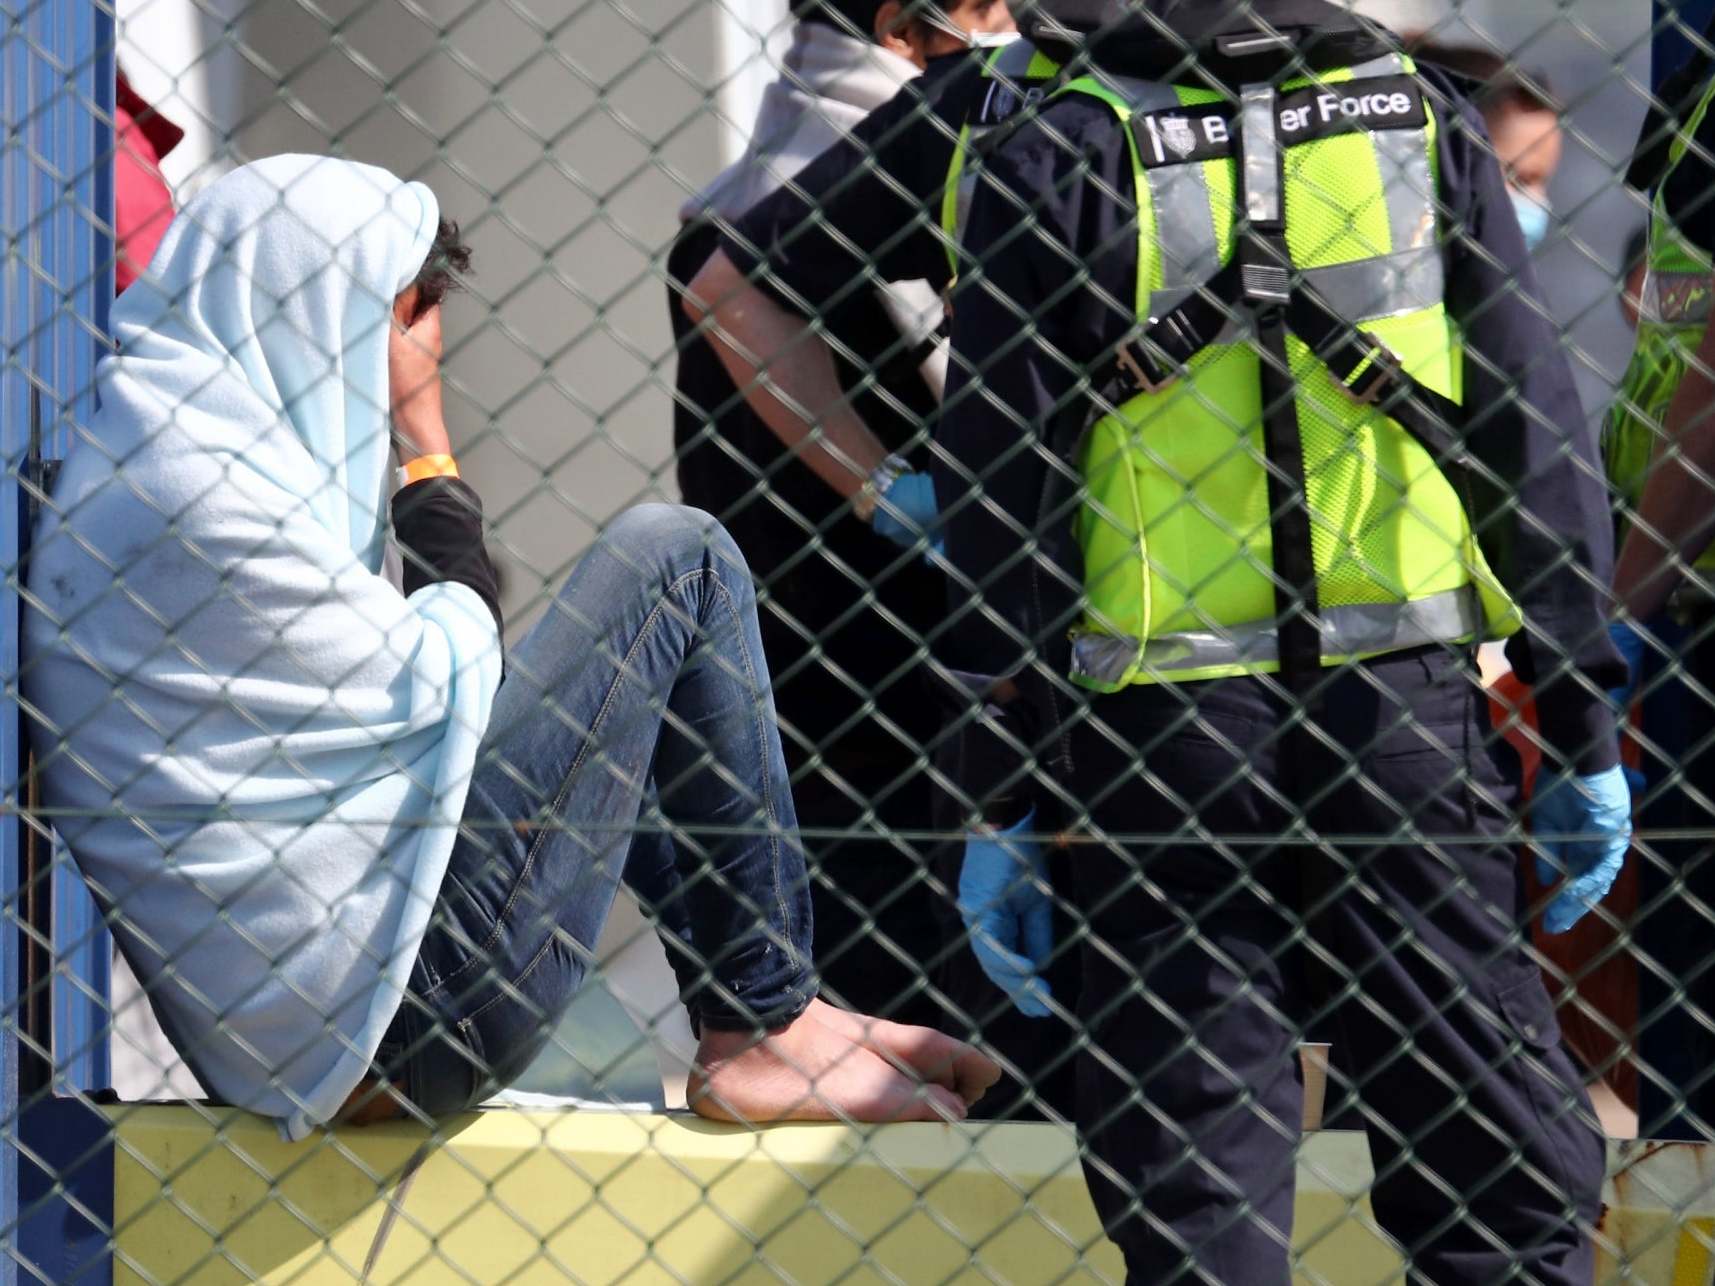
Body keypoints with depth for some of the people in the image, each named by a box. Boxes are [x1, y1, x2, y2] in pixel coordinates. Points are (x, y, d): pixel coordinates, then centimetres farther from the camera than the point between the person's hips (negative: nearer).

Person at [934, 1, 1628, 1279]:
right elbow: (1536, 438, 3)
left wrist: (1002, 801, 0)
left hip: (1156, 724, -1)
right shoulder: (1424, 121, 3)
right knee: (1506, 1173, 9)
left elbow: (996, 499, -5)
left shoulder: (1057, 159, -4)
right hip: (1407, 706, 2)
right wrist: (1584, 731, 8)